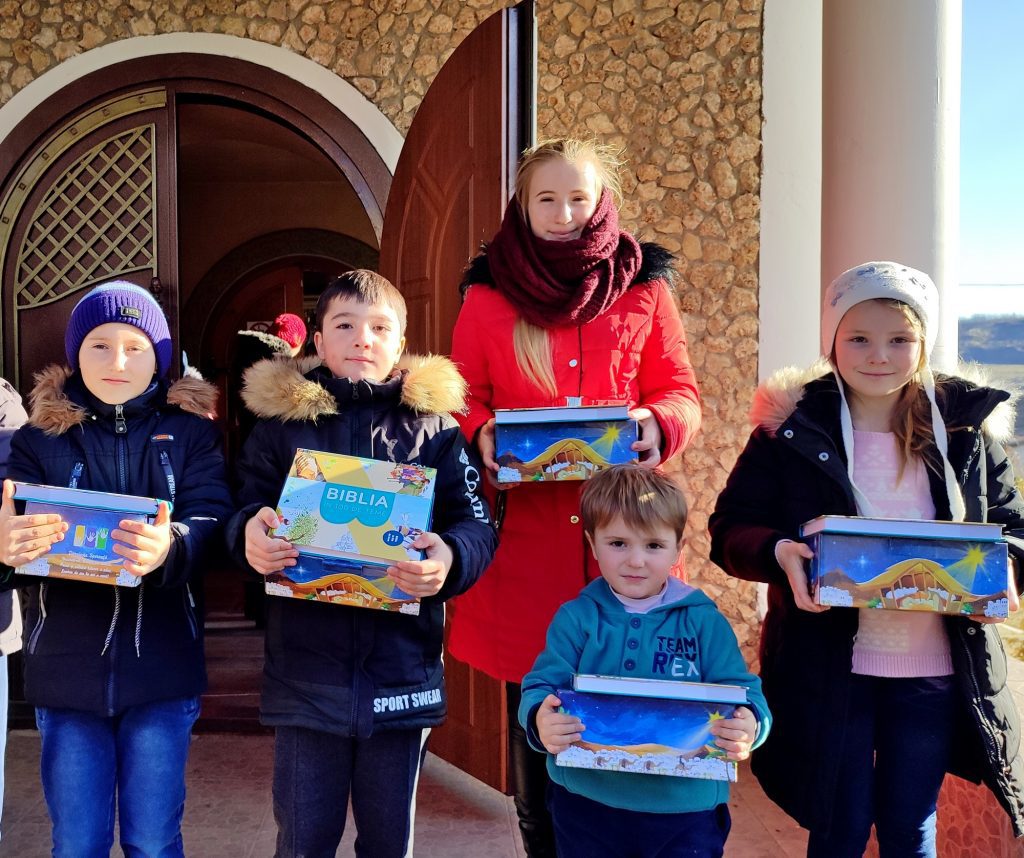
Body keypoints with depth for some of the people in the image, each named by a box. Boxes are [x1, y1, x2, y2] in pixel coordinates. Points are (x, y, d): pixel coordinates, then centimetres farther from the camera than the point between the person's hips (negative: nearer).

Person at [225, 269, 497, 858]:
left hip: (402, 670, 0)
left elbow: (478, 525, -1)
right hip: (306, 666, 0)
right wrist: (252, 536, -18)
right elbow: (247, 512, 6)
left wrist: (450, 558, -23)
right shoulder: (282, 421, 5)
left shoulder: (435, 425, 3)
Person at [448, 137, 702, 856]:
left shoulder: (644, 286, 9)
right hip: (527, 527, 0)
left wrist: (657, 425, -13)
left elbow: (681, 394, 9)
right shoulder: (488, 293, 9)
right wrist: (483, 435, -13)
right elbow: (463, 397, 9)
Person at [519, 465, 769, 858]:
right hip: (587, 808, 1)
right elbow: (541, 687, -7)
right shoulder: (575, 618, -1)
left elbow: (742, 692, -5)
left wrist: (749, 726, -28)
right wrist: (541, 720, -30)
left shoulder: (704, 622, -1)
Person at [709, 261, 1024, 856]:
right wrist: (778, 552, -25)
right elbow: (731, 528, -4)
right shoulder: (792, 427, -5)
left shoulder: (966, 428, 1)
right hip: (829, 667, -2)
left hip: (936, 671, 2)